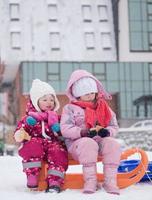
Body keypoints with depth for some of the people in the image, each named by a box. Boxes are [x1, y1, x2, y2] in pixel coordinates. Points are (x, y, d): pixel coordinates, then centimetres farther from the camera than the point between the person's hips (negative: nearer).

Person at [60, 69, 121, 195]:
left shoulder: (104, 107, 17)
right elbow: (65, 129, -7)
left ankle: (110, 181, -26)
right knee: (88, 144, -39)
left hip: (101, 141, 3)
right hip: (78, 142, -3)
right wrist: (83, 132, -22)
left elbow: (114, 126, 15)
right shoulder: (70, 108, 6)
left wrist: (107, 131, -10)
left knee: (112, 143, -31)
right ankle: (90, 180, -31)